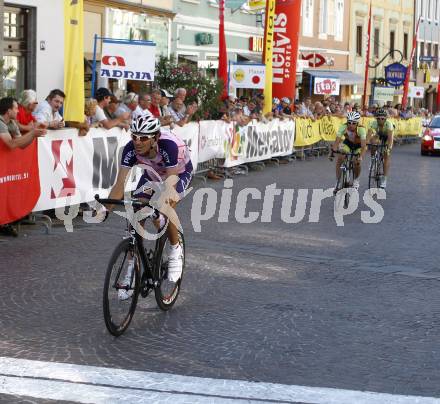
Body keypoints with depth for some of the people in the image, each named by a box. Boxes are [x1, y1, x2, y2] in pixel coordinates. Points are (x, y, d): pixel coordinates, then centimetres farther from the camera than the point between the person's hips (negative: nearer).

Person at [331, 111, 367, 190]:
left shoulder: (361, 129, -36)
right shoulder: (343, 127, -31)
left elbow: (363, 146, -42)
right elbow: (337, 141, -35)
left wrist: (361, 157, -58)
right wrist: (333, 151, -53)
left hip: (358, 146, -2)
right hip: (347, 143, 2)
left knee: (357, 162, -21)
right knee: (339, 159, -19)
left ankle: (356, 180, 9)